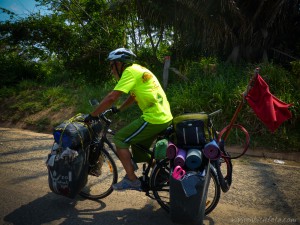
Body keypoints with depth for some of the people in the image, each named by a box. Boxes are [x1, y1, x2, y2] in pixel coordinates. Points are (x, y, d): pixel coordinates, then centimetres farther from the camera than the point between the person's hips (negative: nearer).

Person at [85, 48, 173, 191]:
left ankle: (132, 180, 4)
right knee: (138, 148, 23)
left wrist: (92, 115, -8)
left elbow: (112, 98, -17)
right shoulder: (139, 69, 18)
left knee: (119, 139, 0)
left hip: (154, 119, -10)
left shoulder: (130, 71, -10)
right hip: (165, 117, 10)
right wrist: (118, 110, 28)